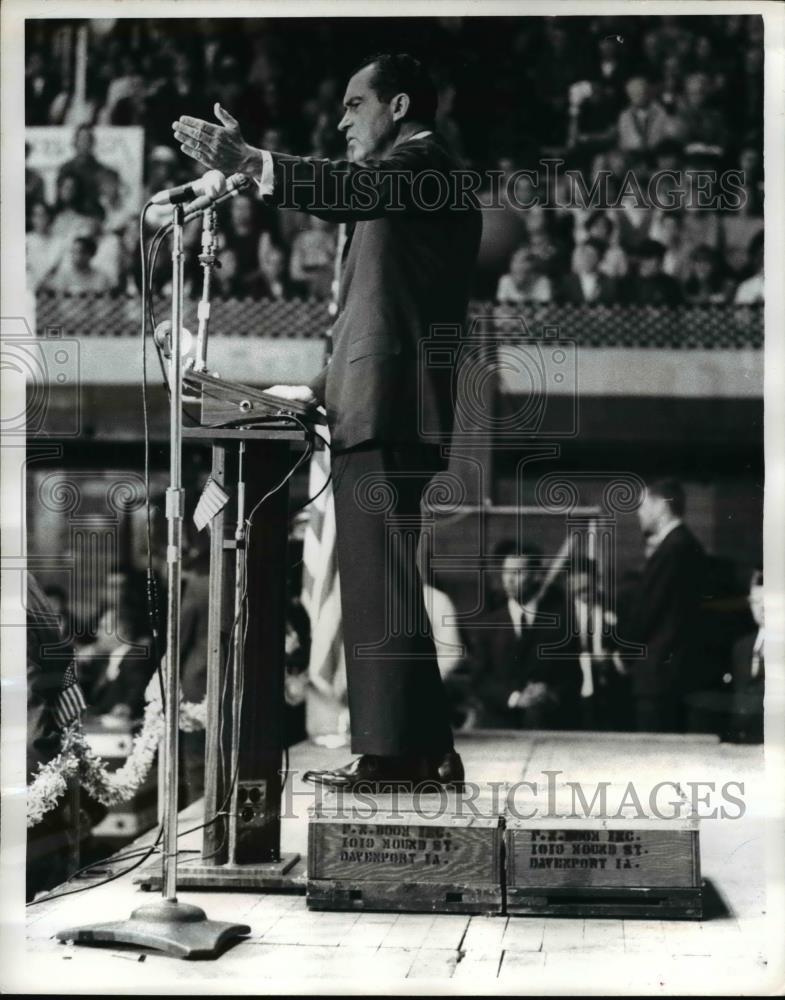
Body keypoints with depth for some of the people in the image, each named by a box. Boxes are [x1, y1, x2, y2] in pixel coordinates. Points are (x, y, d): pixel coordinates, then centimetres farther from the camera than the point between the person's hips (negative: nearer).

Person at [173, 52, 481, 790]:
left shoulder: (421, 163, -2)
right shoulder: (405, 181, 27)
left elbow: (351, 189, -25)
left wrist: (249, 162, -36)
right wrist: (324, 388, 22)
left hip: (386, 411, -10)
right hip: (380, 409, 10)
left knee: (382, 583, -12)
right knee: (379, 584, 11)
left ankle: (399, 751, -11)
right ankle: (422, 752, 14)